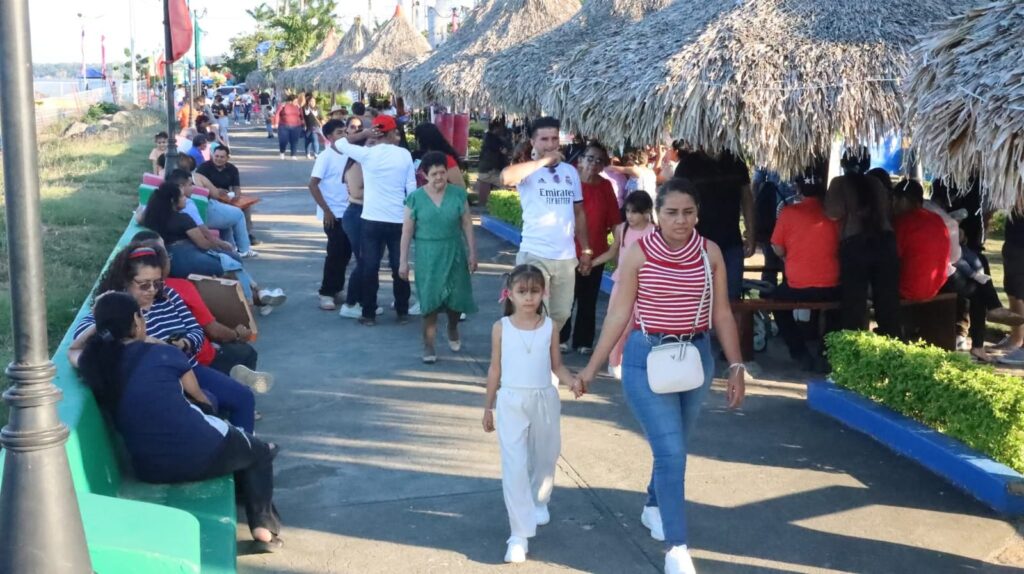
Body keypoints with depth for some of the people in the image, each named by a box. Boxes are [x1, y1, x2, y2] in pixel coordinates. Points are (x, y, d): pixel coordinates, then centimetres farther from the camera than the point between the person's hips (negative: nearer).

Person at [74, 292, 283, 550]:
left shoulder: (94, 362, 4)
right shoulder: (162, 352, -4)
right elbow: (197, 397, 13)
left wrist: (100, 319, 25)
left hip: (149, 470, 6)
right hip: (198, 452, -6)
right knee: (260, 451, 25)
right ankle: (264, 526, 18)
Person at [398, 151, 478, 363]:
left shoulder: (458, 194, -2)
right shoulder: (415, 198, -5)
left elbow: (467, 225, 4)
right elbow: (407, 231, -2)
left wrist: (472, 253, 1)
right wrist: (403, 261, -4)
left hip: (454, 253, 2)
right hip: (427, 255, -1)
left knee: (456, 297, 6)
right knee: (430, 300, -1)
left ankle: (452, 329, 38)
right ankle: (428, 346, 7)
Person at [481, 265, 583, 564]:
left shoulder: (549, 326, -2)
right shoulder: (501, 328, -4)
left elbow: (556, 365, 2)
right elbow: (495, 369, 4)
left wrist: (572, 382, -18)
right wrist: (488, 406, 8)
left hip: (544, 400, 2)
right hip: (511, 402, -2)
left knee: (545, 458, 18)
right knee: (514, 467, -7)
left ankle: (539, 502, 48)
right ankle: (519, 535, -5)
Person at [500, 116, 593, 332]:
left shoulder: (570, 171, 10)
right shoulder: (528, 171, -6)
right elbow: (506, 177, -30)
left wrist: (586, 250, 13)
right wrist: (543, 161, -25)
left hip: (566, 256, 5)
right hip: (535, 255, -5)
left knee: (561, 314, 13)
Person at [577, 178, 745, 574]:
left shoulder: (710, 253, -1)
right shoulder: (638, 253, -9)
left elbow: (722, 314, 4)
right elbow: (619, 314, -4)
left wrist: (736, 367, 2)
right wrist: (593, 366, -3)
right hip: (648, 358, -4)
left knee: (676, 447, 18)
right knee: (670, 452, -9)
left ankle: (653, 508, 45)